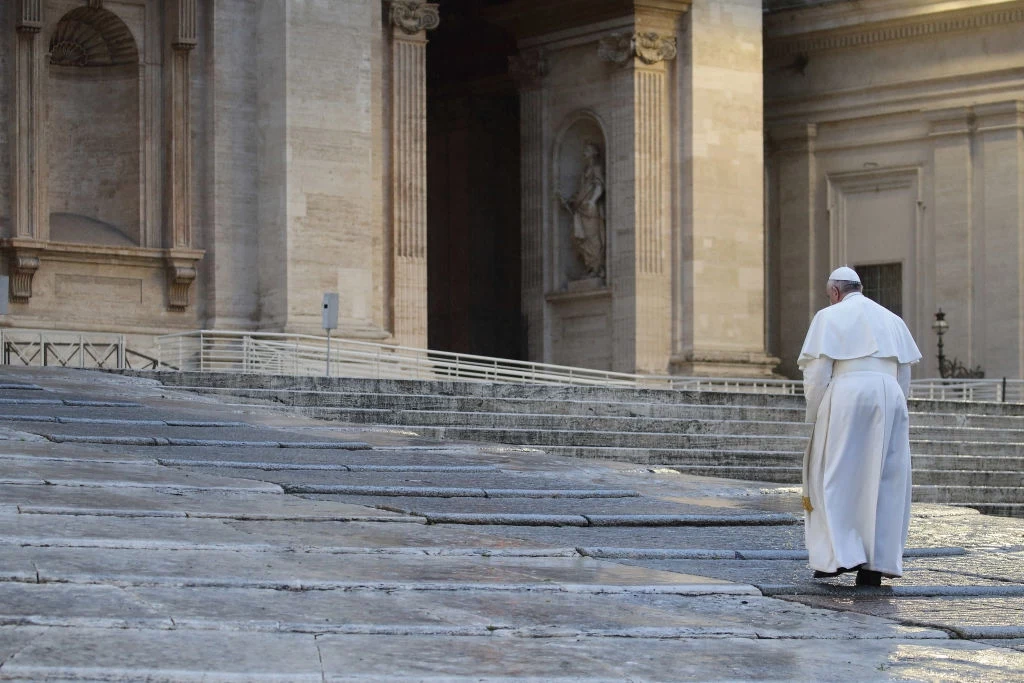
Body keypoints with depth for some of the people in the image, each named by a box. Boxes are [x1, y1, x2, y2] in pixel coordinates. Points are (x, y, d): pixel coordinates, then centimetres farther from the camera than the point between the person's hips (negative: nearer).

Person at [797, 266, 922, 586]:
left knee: (834, 476, 6)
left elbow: (817, 372, -3)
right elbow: (904, 375, 17)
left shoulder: (829, 317, 3)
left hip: (847, 396, -4)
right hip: (889, 400, 4)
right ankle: (877, 564, 2)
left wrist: (815, 416, 6)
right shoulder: (892, 320, 18)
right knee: (884, 483, 5)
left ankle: (839, 554, -2)